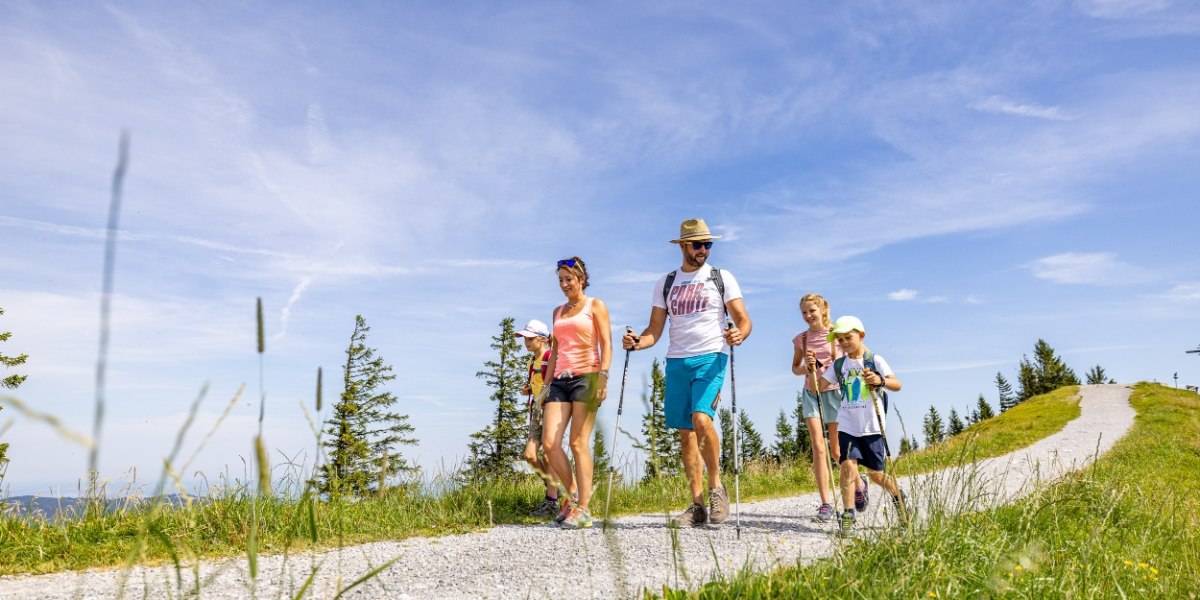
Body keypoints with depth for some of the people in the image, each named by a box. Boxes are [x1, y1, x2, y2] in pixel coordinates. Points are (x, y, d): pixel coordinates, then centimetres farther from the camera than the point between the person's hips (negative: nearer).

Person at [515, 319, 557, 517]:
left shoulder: (551, 357, -12)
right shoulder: (533, 360, 14)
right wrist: (527, 390, 7)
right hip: (537, 409, 8)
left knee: (547, 456, -4)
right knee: (530, 455, 2)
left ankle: (552, 501, 7)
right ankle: (552, 486, 21)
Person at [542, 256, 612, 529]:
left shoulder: (595, 306, 6)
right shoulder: (558, 312, 21)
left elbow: (606, 344, -3)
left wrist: (603, 376, -16)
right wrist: (547, 383, 16)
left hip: (586, 377, -5)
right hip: (560, 380, 5)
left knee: (578, 443, -8)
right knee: (549, 443, -7)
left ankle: (582, 509, -1)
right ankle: (573, 494, 11)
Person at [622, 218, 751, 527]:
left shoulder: (722, 278, 6)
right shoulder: (665, 283, 14)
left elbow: (743, 320, 0)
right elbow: (655, 330, 11)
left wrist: (739, 334, -23)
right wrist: (637, 342, -10)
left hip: (711, 357, -4)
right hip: (676, 361, 4)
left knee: (701, 420, -23)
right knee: (686, 433, 5)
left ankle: (716, 487, -1)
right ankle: (697, 506, 13)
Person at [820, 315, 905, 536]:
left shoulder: (874, 360, -2)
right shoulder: (838, 365, 8)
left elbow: (897, 385, -12)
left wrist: (880, 381, -32)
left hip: (872, 426, -2)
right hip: (847, 426, 2)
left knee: (876, 474, 7)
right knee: (848, 465, -16)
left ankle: (897, 495, 38)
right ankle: (848, 515, -8)